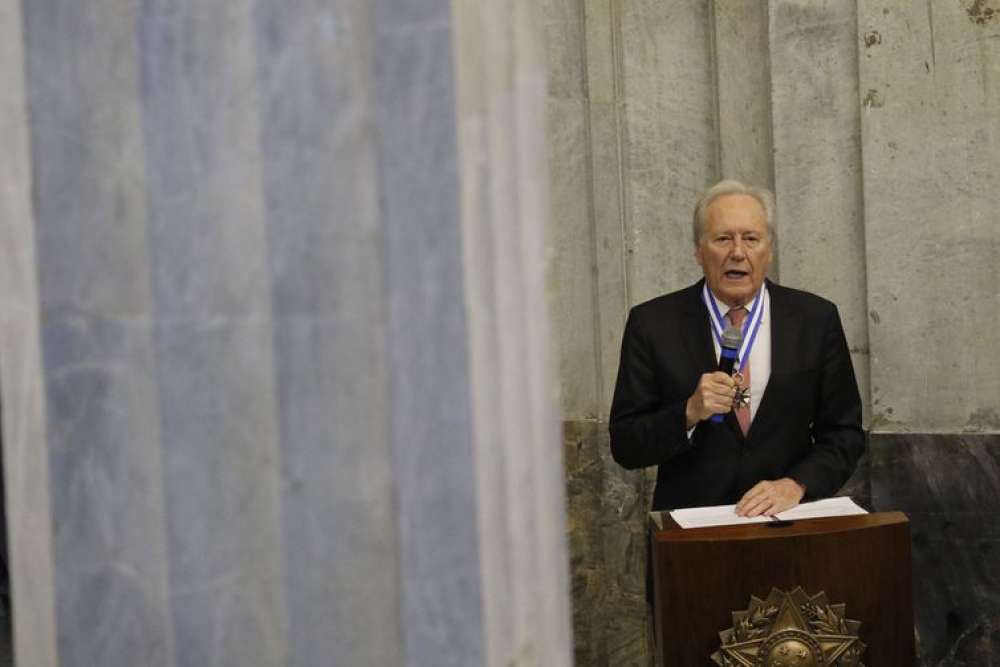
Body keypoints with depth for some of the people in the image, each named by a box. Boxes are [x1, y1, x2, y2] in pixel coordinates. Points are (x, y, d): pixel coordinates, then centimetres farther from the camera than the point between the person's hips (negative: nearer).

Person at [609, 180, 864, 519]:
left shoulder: (816, 319, 4)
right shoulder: (652, 323, -1)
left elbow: (845, 434, 7)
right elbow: (624, 446, -1)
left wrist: (796, 484, -10)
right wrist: (690, 413, -18)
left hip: (787, 522, 2)